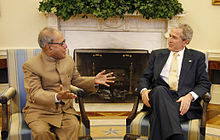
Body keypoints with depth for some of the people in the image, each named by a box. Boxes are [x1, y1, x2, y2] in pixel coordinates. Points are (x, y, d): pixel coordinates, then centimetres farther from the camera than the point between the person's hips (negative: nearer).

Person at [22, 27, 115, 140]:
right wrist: (57, 97, -36)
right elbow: (35, 94, -18)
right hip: (40, 111, -3)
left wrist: (93, 81, 5)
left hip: (64, 109, 4)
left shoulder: (68, 60, 9)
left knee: (73, 126, -26)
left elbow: (76, 80, 23)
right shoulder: (30, 66, -9)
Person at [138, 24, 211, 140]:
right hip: (158, 95, 2)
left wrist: (189, 96, -13)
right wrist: (143, 90, -7)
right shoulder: (157, 54, 23)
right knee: (160, 90, -37)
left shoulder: (197, 57, 17)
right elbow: (144, 78, 18)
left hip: (182, 101, -1)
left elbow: (204, 83, 8)